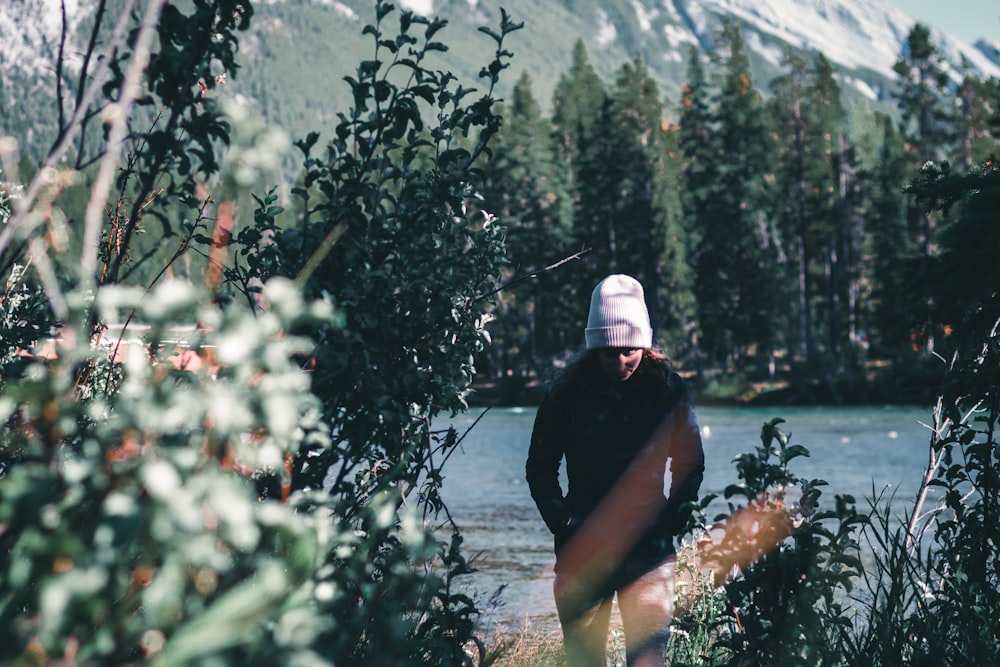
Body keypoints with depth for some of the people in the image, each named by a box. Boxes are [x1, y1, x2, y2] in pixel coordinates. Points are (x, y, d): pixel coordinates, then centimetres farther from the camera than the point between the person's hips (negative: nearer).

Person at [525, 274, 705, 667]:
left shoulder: (668, 389, -1)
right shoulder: (566, 393, -3)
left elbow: (691, 462, 11)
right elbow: (539, 469, 7)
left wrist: (672, 520, 0)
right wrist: (562, 523, -4)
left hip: (649, 550, 0)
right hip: (583, 552, 1)